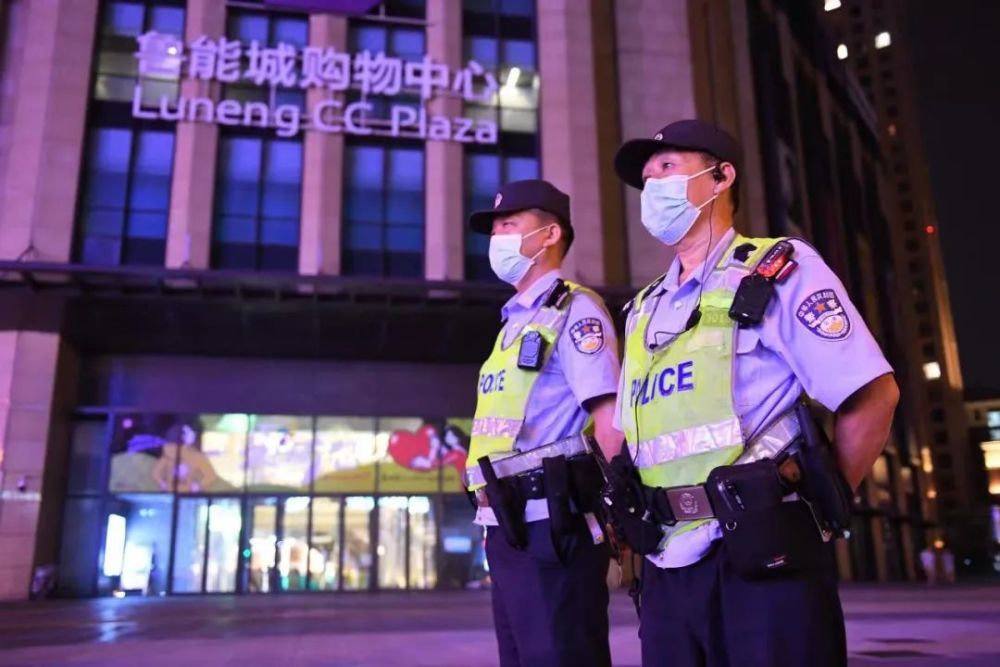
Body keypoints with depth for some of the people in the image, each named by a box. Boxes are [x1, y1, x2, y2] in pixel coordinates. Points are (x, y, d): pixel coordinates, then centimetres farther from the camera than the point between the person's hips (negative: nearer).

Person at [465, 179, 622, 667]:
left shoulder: (574, 311, -6)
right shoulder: (515, 323, 20)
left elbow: (612, 425, -14)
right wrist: (496, 526, 17)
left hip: (550, 530, -9)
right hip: (510, 531, 9)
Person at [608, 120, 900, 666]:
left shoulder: (778, 268, -3)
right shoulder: (644, 310, 16)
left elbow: (874, 395, -8)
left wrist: (824, 503, -4)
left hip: (763, 556, -6)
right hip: (668, 566, 6)